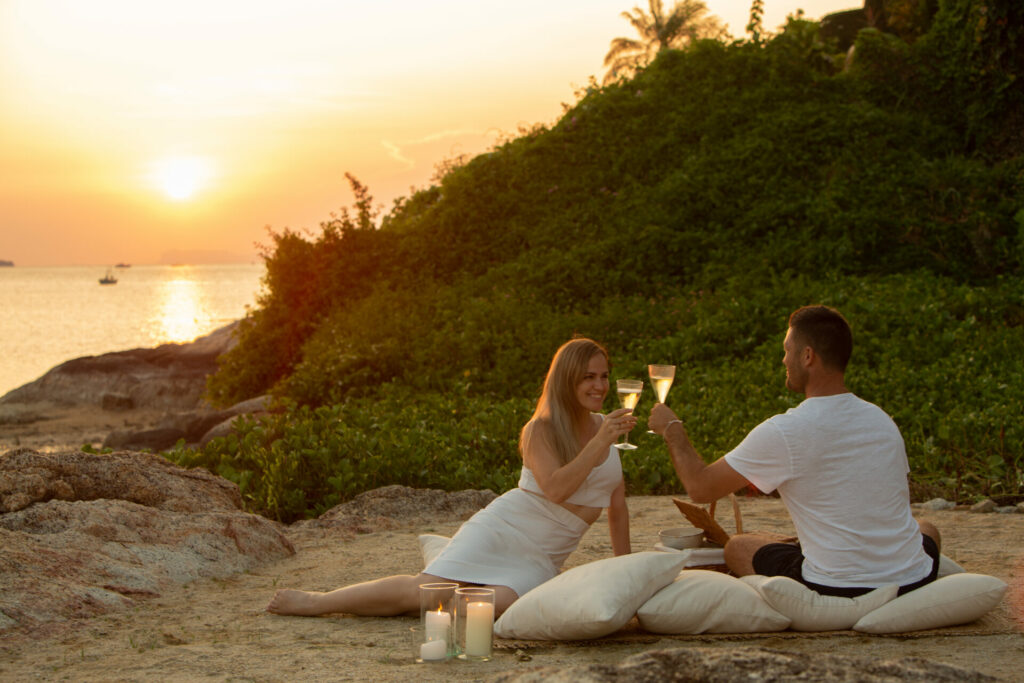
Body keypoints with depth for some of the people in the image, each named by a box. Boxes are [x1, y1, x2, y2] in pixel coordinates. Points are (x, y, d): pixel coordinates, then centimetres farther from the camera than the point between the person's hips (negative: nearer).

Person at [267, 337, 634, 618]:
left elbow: (618, 505, 17)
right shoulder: (540, 430, -4)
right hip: (500, 531, -3)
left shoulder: (605, 427, 11)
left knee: (499, 604, -31)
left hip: (539, 560, 3)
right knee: (423, 590, -19)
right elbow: (555, 489, -20)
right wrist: (600, 444, -24)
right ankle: (317, 601, -2)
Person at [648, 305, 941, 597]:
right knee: (927, 529, 39)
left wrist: (672, 428, 15)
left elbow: (700, 488, -3)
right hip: (912, 584, 4)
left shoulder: (782, 432, -12)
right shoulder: (883, 420, 6)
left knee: (737, 547, 22)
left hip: (835, 591, -4)